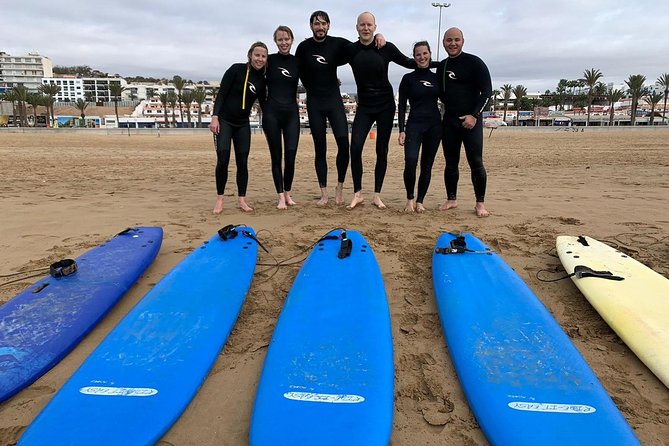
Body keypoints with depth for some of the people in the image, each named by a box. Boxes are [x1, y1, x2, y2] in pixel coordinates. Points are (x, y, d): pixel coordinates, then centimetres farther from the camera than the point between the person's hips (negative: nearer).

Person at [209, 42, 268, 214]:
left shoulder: (262, 80, 5)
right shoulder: (236, 70, -9)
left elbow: (263, 104, 14)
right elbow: (221, 94, -10)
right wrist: (214, 117, -18)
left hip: (243, 124, 4)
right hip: (224, 120, -4)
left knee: (242, 162, 0)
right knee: (223, 160, -10)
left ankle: (242, 199, 8)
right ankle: (220, 199, 2)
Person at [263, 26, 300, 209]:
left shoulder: (297, 61, 7)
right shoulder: (269, 60, 0)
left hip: (291, 112, 2)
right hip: (272, 112, -2)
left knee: (291, 156, -5)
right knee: (276, 156, 1)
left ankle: (288, 193, 14)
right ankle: (280, 196, 9)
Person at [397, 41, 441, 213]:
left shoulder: (437, 78, 11)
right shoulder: (408, 78, 3)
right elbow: (401, 106, 0)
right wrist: (401, 130, -8)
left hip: (434, 126, 3)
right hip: (414, 124, -3)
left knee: (427, 165, 3)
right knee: (410, 161, -21)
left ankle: (420, 201, 15)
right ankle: (410, 198, -2)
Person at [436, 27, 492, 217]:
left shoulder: (474, 62, -4)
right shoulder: (441, 66, 13)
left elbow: (487, 91, -8)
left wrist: (474, 115, -17)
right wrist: (448, 110, 9)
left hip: (470, 120, -5)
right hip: (449, 121, 5)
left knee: (476, 162, -6)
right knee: (450, 162, 8)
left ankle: (480, 203, 3)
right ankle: (451, 199, 18)